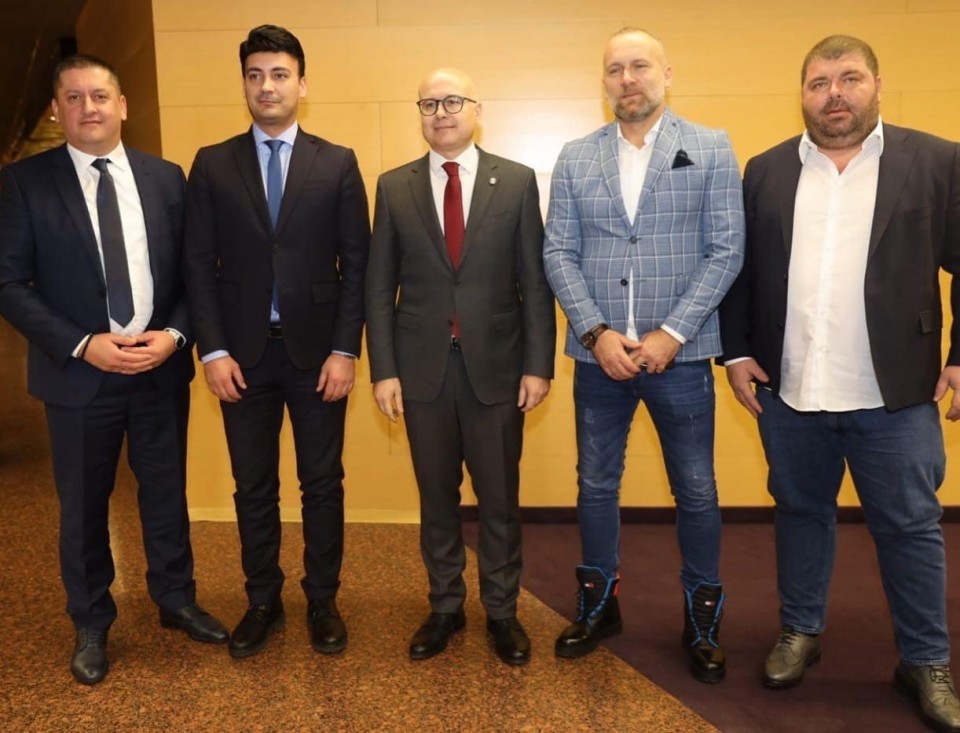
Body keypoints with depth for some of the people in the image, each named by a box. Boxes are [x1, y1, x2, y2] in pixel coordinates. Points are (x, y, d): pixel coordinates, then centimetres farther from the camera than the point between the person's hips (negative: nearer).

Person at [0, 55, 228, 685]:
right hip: (79, 373, -2)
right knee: (83, 506, 12)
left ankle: (177, 600, 36)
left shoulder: (166, 177, 3)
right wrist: (82, 345, -16)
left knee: (167, 493, 15)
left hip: (162, 366, 2)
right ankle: (92, 626, 32)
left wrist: (173, 334, -11)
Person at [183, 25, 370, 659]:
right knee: (253, 487, 10)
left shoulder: (338, 163, 3)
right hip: (244, 351, 1)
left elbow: (357, 263, -1)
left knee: (323, 483, 8)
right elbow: (199, 265, 3)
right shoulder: (212, 164, 6)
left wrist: (345, 350, -8)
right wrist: (213, 350, -6)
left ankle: (323, 602, 24)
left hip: (317, 349, -1)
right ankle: (263, 602, 27)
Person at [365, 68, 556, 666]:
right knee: (437, 497, 13)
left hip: (496, 366, -1)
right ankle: (446, 607, 30)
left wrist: (539, 364, -6)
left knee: (500, 497, 9)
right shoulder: (394, 187, 5)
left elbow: (536, 281, 0)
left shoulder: (517, 181, 2)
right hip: (424, 368, 1)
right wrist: (384, 370, -2)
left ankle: (502, 611, 27)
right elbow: (380, 287, 4)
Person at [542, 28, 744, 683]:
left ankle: (702, 616, 27)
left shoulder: (712, 150, 2)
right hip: (598, 353, 2)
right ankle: (600, 603, 31)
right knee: (596, 484, 12)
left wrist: (671, 334, -13)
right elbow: (559, 253, 1)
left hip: (680, 352, -1)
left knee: (696, 490, 8)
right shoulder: (575, 158, 6)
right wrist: (597, 333, -11)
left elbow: (726, 251, -4)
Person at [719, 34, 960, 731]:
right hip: (789, 390, 2)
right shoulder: (766, 171, 6)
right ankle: (801, 632, 34)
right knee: (801, 512, 15)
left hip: (895, 392, -1)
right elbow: (739, 269, 7)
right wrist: (737, 353, 2)